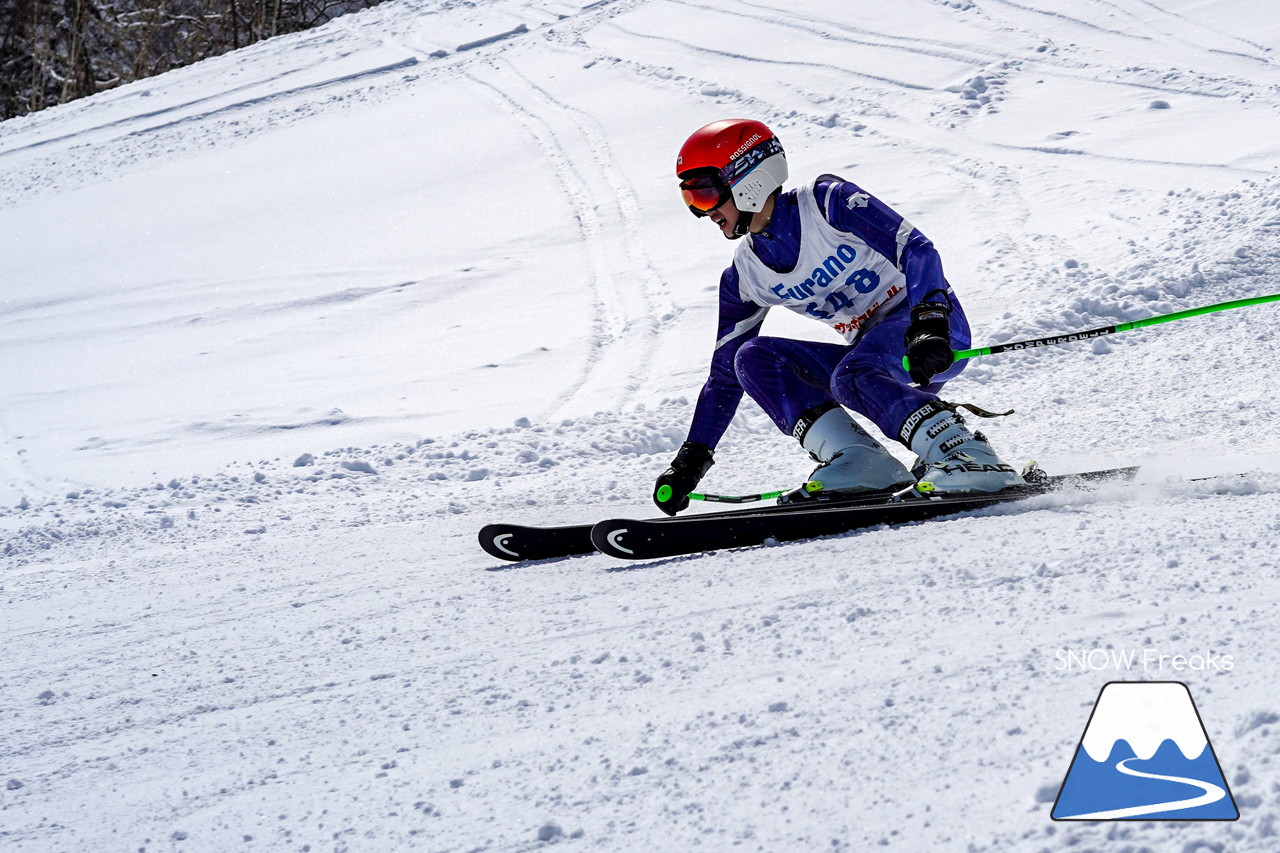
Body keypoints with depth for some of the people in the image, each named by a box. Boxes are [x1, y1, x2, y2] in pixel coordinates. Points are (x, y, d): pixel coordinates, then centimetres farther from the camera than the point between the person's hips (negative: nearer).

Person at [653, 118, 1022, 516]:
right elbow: (726, 370, 12)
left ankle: (968, 458, -36)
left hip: (936, 331, -7)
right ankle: (860, 463, -24)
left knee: (850, 376, -35)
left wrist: (928, 324, -36)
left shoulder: (828, 203, -12)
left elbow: (916, 248, -20)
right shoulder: (745, 276, 7)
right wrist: (691, 460, 6)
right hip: (867, 350, 7)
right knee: (753, 358, -13)